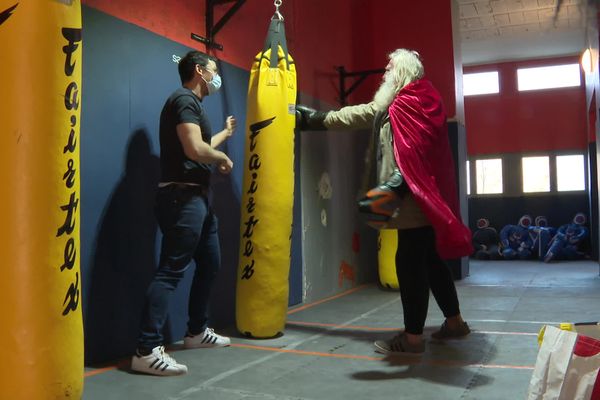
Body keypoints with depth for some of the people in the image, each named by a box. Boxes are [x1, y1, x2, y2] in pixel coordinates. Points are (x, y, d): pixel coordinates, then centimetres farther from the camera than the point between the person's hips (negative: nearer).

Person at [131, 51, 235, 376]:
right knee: (171, 271, -14)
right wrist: (223, 158, -5)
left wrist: (225, 133, 45)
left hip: (196, 199, 11)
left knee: (210, 264, 18)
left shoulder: (193, 104, 20)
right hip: (183, 198, -11)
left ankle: (196, 331, 31)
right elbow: (195, 149, -24)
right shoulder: (185, 100, -11)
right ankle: (147, 350, -14)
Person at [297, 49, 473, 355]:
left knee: (409, 264, -6)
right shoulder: (396, 105, 20)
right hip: (422, 200, 10)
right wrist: (316, 118, 33)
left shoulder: (409, 105, -12)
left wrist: (390, 189, -29)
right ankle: (455, 322, 26)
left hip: (415, 202, -10)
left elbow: (411, 157, -22)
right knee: (430, 261, 15)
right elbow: (361, 114, 28)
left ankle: (413, 337, 1)